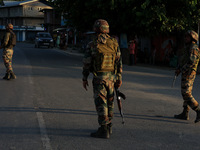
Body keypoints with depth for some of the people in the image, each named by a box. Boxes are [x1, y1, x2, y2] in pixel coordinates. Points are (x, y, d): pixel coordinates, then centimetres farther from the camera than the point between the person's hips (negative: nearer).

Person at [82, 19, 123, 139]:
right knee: (109, 101, 15)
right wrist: (119, 78, 9)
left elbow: (87, 63, -5)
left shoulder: (92, 45, -6)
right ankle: (109, 126, 25)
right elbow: (119, 62, 4)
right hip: (111, 76, 5)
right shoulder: (114, 43, 5)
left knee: (101, 102, -3)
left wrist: (84, 79, 4)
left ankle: (104, 130, -5)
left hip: (99, 77, -4)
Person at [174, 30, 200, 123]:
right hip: (186, 73, 11)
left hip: (188, 74, -11)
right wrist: (179, 69, 9)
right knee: (186, 93, 12)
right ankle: (185, 114, 17)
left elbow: (191, 62, -24)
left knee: (186, 94, -12)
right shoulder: (188, 48, 17)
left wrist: (181, 70, -19)